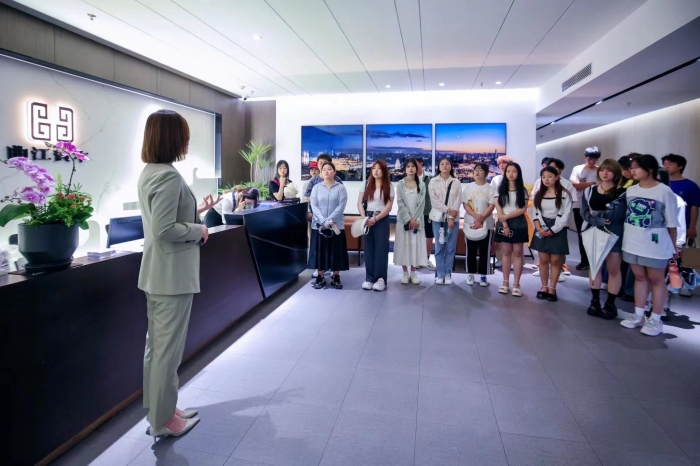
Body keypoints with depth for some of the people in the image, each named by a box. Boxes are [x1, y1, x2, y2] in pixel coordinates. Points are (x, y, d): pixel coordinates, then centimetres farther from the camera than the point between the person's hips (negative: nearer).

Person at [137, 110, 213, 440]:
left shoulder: (149, 173, 11)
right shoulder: (169, 176, -20)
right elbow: (165, 229, -26)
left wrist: (196, 211, 14)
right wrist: (199, 230, -12)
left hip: (158, 273, 11)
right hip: (172, 275, -10)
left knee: (156, 345, 19)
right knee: (168, 349, 3)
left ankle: (160, 410, 35)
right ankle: (163, 420, 20)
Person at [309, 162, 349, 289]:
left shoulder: (340, 187, 1)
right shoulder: (316, 187, 6)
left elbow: (341, 206, -8)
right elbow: (314, 206, -2)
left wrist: (329, 221, -17)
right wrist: (323, 221, -16)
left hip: (336, 225, -1)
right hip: (319, 225, 1)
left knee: (336, 251, 4)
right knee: (319, 251, 5)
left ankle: (336, 278, 16)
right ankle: (320, 277, 16)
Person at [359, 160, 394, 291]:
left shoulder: (389, 186, 1)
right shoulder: (366, 184, 9)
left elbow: (388, 207, -6)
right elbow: (359, 203, 4)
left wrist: (375, 219, -15)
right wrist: (364, 218, -10)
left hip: (382, 220, -3)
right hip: (368, 218, 3)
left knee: (381, 248, -1)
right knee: (369, 248, 5)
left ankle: (381, 279, 4)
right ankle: (369, 278, 11)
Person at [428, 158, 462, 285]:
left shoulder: (456, 182, 6)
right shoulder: (433, 182, 4)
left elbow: (457, 201, -2)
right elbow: (434, 200, -5)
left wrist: (451, 217, -11)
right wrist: (448, 210, -13)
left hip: (452, 218, 1)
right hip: (438, 217, -1)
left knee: (451, 247, 2)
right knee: (439, 247, 2)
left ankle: (448, 274, 11)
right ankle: (440, 274, 9)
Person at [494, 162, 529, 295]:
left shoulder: (522, 190, 4)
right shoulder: (500, 189, 5)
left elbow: (523, 209, -5)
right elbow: (498, 208, -2)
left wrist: (507, 216, -14)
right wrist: (505, 224, -10)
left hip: (518, 223, 0)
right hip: (504, 223, 1)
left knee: (517, 253, 1)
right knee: (506, 252, 4)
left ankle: (516, 284, 5)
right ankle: (505, 282, 10)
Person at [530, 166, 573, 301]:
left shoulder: (565, 194, -5)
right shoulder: (538, 194, 8)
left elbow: (565, 215, -9)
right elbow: (535, 213, 5)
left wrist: (553, 230, -15)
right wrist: (539, 228, -10)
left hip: (557, 230, -3)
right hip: (542, 230, 3)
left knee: (555, 261, 2)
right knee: (543, 260, 7)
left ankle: (552, 289, 11)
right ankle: (544, 287, 17)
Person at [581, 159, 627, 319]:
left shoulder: (622, 193, -6)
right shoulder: (589, 191, 5)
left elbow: (617, 214, -18)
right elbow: (584, 213, -4)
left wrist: (596, 213, -11)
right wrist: (599, 220, -19)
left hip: (614, 235, -3)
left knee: (613, 270, 5)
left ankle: (610, 304, 16)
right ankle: (595, 301, 22)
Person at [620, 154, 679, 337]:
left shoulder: (665, 192, -10)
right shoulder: (630, 190, 5)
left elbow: (671, 223, -6)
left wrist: (673, 246, -1)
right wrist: (626, 237, 4)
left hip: (655, 244, -5)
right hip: (633, 243, 5)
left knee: (657, 280, 8)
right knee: (639, 277, 14)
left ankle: (655, 320, 18)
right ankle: (638, 315, 24)